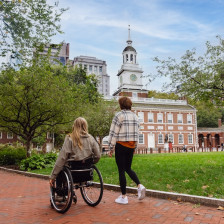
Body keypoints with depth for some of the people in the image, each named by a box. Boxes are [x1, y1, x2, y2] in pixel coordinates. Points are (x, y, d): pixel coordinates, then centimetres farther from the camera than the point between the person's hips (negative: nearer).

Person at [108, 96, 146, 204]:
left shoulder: (119, 115, -10)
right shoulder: (135, 116, 10)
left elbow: (113, 133, -11)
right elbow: (137, 133, 13)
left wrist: (111, 148, -5)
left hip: (121, 146, -6)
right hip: (131, 146, 6)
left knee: (121, 171, 3)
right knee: (128, 168, 20)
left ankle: (123, 197, 10)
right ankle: (139, 185, 2)